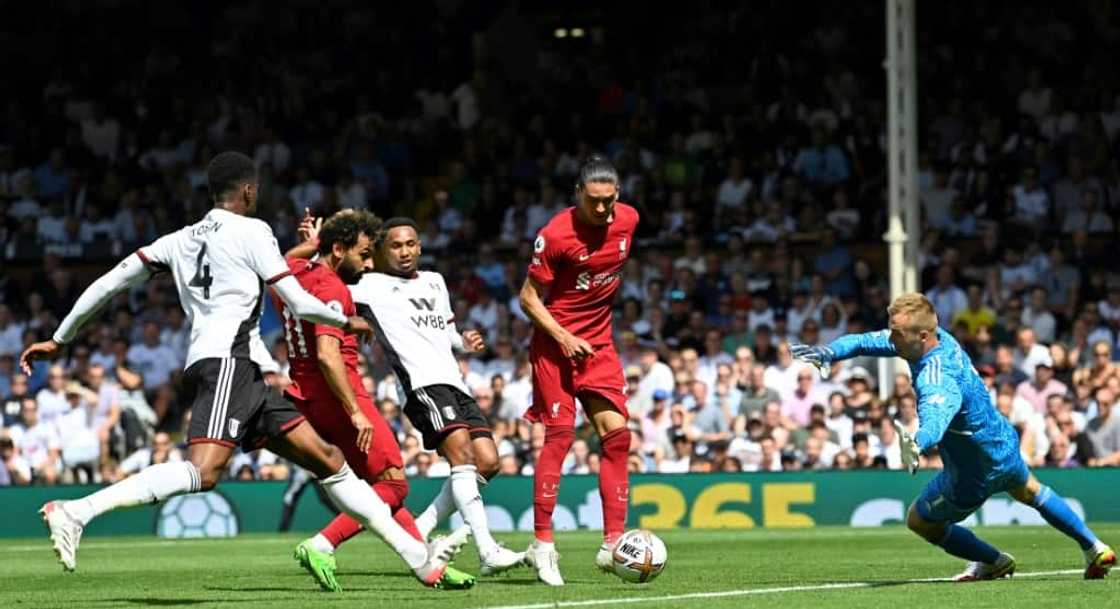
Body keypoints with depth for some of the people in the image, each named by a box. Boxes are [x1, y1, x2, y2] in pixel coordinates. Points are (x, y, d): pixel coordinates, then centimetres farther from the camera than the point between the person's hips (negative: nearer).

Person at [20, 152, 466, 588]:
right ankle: (74, 512, -35)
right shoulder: (251, 231, 3)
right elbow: (299, 304, 2)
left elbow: (110, 282, 17)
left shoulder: (181, 240, 22)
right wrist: (346, 321, 21)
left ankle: (420, 559, 10)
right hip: (228, 362, -9)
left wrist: (59, 339, 22)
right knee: (203, 472, -27)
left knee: (326, 458, 10)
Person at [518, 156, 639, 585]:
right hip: (556, 342, -6)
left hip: (599, 344, 6)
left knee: (616, 434, -3)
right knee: (560, 435, -12)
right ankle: (542, 544, -6)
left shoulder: (628, 220, -1)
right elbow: (529, 297, -11)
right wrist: (563, 337, -20)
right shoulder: (556, 234, -18)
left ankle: (613, 544, -2)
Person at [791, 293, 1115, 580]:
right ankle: (1095, 549, 47)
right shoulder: (941, 338, -13)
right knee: (1028, 490, 38)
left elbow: (936, 417, -63)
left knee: (919, 521, 14)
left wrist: (917, 442, -84)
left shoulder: (937, 380, -39)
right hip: (1006, 446, 9)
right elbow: (867, 341, -7)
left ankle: (993, 562, 28)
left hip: (976, 472, -9)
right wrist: (827, 352, -22)